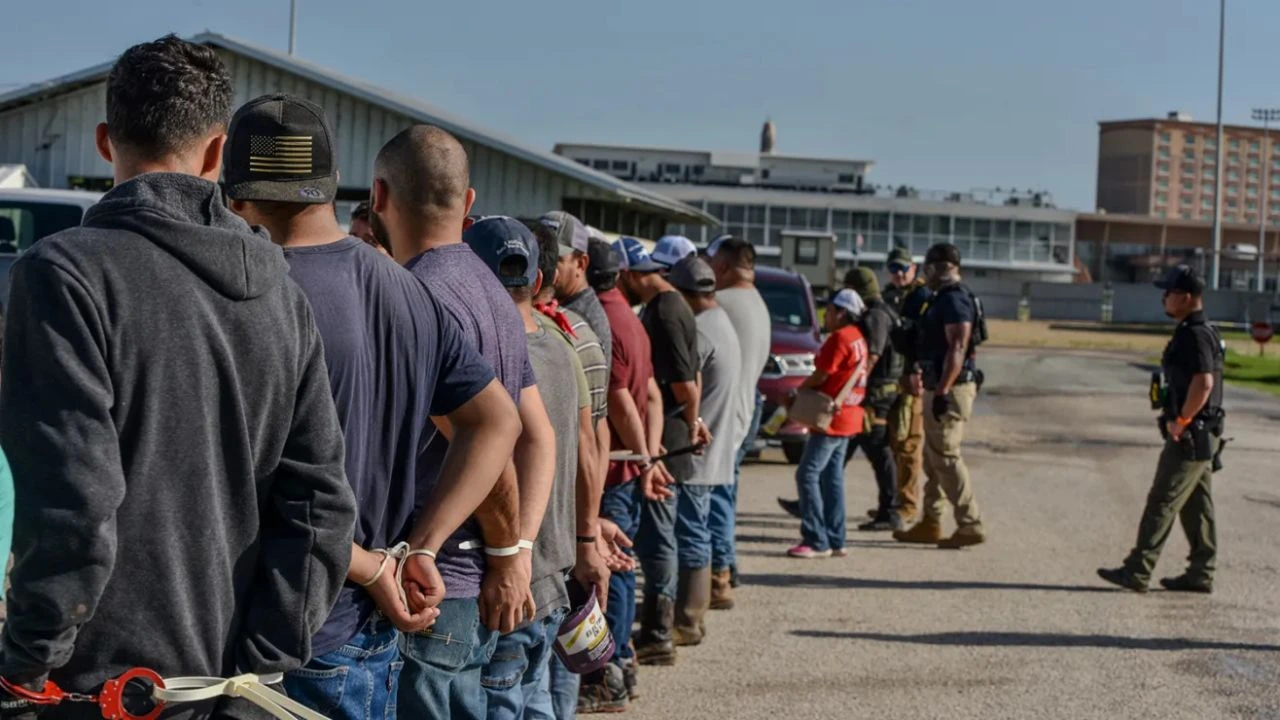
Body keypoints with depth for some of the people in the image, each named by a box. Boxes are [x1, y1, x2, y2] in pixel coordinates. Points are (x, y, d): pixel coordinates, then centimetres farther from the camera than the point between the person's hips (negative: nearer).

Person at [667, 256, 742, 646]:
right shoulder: (722, 323, 15)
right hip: (715, 449, 10)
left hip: (695, 452, -10)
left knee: (690, 535, -5)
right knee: (696, 533, 16)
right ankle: (693, 612, 23)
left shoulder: (700, 332, -19)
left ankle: (687, 621, -1)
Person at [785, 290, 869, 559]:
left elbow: (821, 376, -14)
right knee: (832, 476, 12)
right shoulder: (857, 338, 13)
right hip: (848, 418, 10)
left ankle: (816, 541, -8)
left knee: (808, 474, -7)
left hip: (831, 418, -10)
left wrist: (796, 393, 0)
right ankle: (835, 541, 14)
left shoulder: (839, 338, -15)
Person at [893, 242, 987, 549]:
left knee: (945, 458, -8)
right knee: (933, 458, 14)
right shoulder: (945, 298, 17)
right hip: (940, 388, 11)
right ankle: (930, 524, 21)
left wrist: (942, 391, -26)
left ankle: (970, 525, -5)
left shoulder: (954, 300, -16)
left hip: (950, 389, -11)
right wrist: (921, 374, 23)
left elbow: (957, 348, -24)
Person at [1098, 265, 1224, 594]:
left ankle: (1137, 571, -5)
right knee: (1197, 506, 13)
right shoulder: (1200, 332, 15)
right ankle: (1201, 574, 18)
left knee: (1162, 502, -7)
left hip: (1190, 437, -10)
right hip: (1200, 437, 10)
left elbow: (1203, 383, -29)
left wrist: (1180, 421, -21)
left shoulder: (1194, 335, -18)